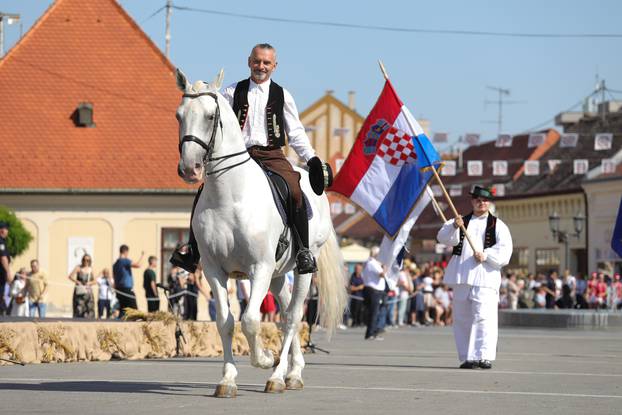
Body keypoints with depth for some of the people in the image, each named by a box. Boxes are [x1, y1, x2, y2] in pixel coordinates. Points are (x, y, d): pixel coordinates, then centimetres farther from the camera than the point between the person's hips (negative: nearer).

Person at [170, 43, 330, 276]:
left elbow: (295, 133, 14)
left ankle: (303, 250, -16)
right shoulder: (233, 93, 11)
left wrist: (311, 159, 3)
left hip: (272, 156, -1)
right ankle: (193, 249, -8)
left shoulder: (282, 96, 11)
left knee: (295, 192, -28)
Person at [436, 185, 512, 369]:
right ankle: (467, 357, 10)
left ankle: (484, 356, -16)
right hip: (461, 277, 3)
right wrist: (454, 227, -19)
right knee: (462, 318, 4)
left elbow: (505, 250, -2)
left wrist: (486, 255, -17)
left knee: (484, 317, -14)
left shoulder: (498, 226, 11)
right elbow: (443, 238, 0)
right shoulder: (461, 222, 18)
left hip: (485, 276, -3)